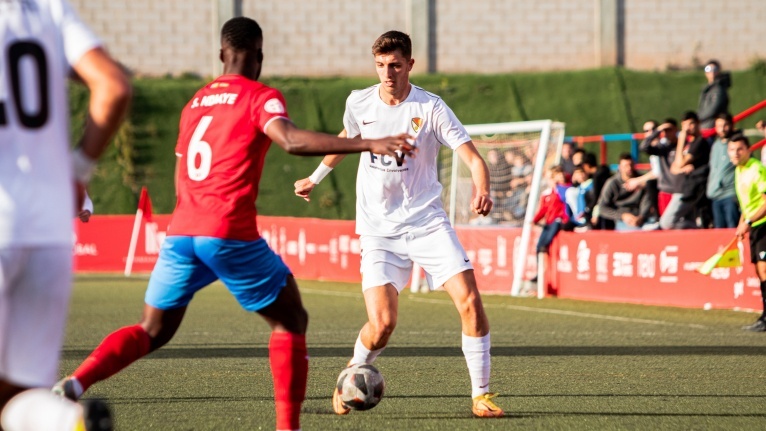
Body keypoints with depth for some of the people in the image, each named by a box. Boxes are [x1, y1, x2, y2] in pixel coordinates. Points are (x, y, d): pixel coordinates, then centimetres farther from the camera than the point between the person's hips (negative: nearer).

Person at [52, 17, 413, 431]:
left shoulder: (195, 102, 21)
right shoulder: (261, 97, 0)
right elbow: (292, 140, -20)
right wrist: (369, 144, -25)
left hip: (180, 231, 6)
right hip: (230, 233, -6)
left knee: (152, 331, 17)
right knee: (291, 321, 11)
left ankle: (74, 384, -4)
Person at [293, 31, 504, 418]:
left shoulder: (430, 108, -9)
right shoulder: (359, 103, 0)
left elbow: (472, 157, -14)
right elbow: (346, 139, 23)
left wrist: (482, 189, -36)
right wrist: (315, 178, 36)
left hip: (427, 222, -1)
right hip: (379, 229, 1)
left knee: (469, 300, -17)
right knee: (382, 323, -15)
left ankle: (481, 395, -3)